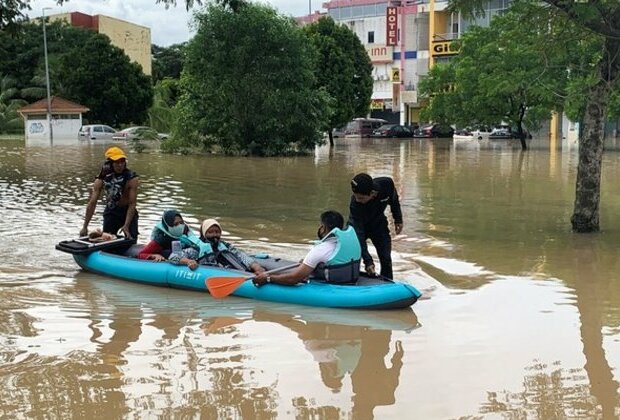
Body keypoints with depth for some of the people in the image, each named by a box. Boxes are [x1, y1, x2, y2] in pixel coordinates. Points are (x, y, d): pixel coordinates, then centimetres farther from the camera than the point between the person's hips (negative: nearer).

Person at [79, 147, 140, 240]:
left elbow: (132, 204, -22)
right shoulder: (102, 179, -14)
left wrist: (126, 226, -31)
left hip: (128, 212, -2)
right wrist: (85, 227, -13)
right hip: (110, 213, 2)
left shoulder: (131, 178, -20)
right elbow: (92, 203, -12)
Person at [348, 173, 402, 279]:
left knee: (386, 259, -3)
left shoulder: (387, 184, -32)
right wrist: (368, 261, -41)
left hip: (379, 223, 2)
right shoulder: (355, 204, -38)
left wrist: (398, 219, 2)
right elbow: (358, 234, -36)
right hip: (359, 225, -2)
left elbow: (394, 199, -5)